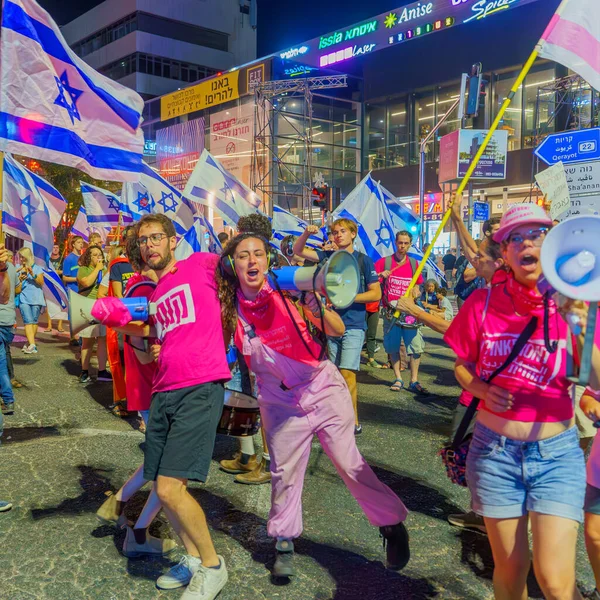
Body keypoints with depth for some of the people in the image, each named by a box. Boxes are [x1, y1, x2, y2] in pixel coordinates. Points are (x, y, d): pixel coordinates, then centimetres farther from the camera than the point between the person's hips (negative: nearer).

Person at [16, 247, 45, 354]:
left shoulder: (37, 268, 9)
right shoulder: (18, 271, 10)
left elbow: (41, 283, -4)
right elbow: (17, 291, 7)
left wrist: (33, 274, -17)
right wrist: (21, 280, -10)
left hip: (36, 299, 0)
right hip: (24, 300, 0)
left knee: (34, 321, -2)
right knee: (28, 321, -14)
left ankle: (29, 343, 10)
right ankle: (32, 345, -25)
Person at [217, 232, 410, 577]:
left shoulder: (287, 292, -15)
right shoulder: (230, 309, -7)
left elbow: (339, 331, -19)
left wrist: (319, 310, -37)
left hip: (322, 388, -2)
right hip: (281, 402, 3)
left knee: (350, 464, -2)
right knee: (284, 473, 9)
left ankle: (394, 526, 16)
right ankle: (284, 542, 29)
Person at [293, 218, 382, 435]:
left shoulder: (363, 260, -1)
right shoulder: (328, 256, 10)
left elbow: (376, 294, -4)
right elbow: (298, 250, 7)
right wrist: (307, 233, -12)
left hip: (353, 325, -4)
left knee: (347, 373, -12)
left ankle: (354, 422, -2)